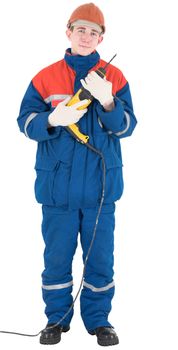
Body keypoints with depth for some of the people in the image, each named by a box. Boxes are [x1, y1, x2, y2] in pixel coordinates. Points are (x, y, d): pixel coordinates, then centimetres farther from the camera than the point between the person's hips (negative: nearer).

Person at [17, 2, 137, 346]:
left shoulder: (115, 78, 4)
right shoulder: (45, 78, 4)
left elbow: (126, 125, -4)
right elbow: (26, 121, 0)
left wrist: (107, 103, -23)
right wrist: (53, 119, -21)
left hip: (101, 185, 0)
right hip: (57, 185, 0)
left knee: (100, 256, 6)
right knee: (56, 255, 7)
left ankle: (98, 318, 21)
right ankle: (56, 318, 22)